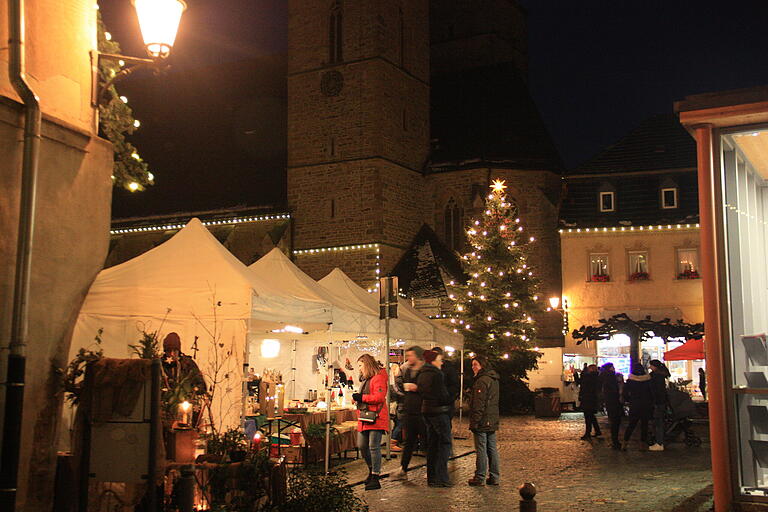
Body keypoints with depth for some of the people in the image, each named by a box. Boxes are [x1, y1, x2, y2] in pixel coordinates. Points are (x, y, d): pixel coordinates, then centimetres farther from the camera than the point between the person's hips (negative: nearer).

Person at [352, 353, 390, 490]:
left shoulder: (378, 378, -10)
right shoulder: (365, 379, 21)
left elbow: (380, 397, -20)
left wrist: (361, 397, -16)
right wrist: (357, 398, 12)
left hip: (376, 418, -10)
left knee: (374, 447, -9)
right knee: (362, 446, 12)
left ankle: (375, 478, -5)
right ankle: (372, 470, 30)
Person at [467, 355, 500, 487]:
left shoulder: (482, 381, -16)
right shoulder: (494, 379, 14)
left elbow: (479, 404, -19)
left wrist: (474, 421, -17)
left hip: (482, 422, -9)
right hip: (492, 421, 9)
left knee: (481, 450, -3)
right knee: (492, 449, 12)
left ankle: (480, 478, 1)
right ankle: (494, 477, 16)